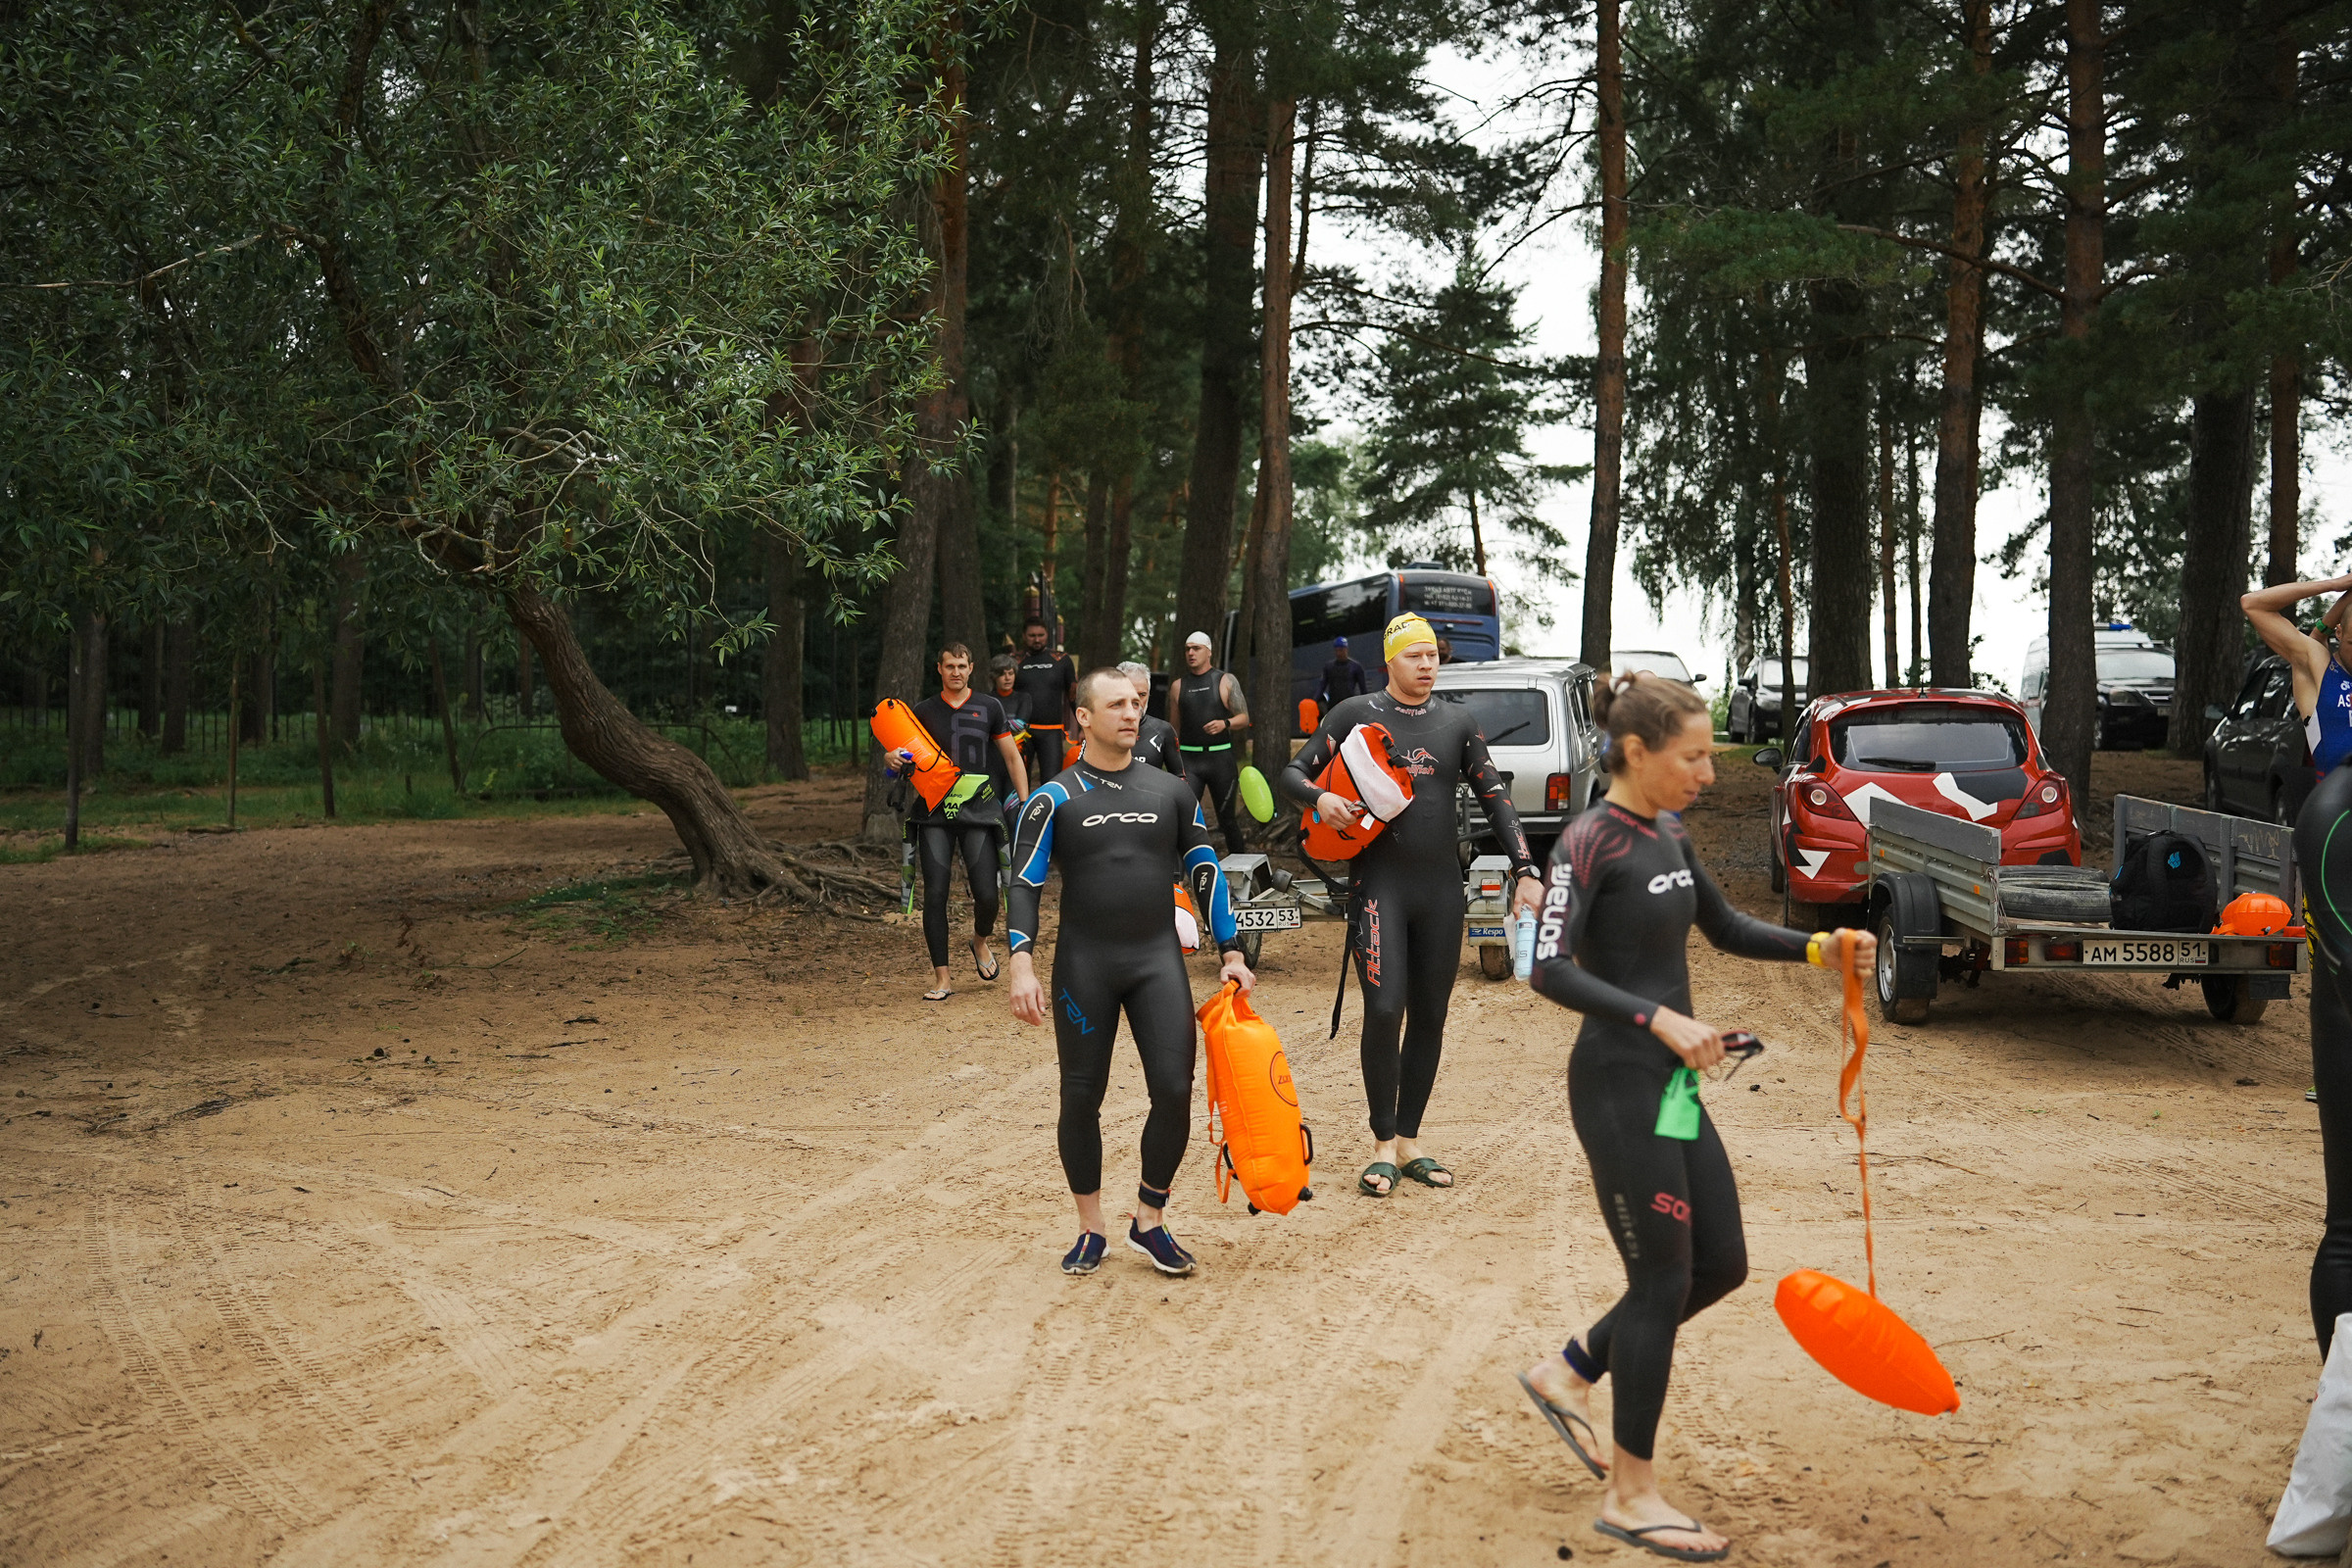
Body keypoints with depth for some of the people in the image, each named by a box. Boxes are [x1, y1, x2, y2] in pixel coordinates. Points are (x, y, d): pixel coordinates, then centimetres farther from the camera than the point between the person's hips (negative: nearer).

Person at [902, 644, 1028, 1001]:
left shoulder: (989, 707, 9)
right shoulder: (923, 711, 11)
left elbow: (1012, 758, 12)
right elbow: (903, 751, 16)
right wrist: (895, 758, -10)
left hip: (978, 811, -1)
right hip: (934, 814, 1)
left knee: (987, 894, -9)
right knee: (935, 894, -6)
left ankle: (980, 942, 26)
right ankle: (941, 978, 3)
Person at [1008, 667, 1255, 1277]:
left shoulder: (1171, 792, 8)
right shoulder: (1054, 798, 0)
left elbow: (1207, 873, 13)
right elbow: (1025, 884, -5)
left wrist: (1231, 954, 8)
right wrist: (1023, 966, -17)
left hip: (1158, 958, 2)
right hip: (1084, 961, -1)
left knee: (1174, 1090, -8)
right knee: (1081, 1098, 4)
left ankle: (1149, 1221, 10)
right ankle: (1090, 1230, 20)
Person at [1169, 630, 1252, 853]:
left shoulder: (1226, 681, 4)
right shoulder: (1178, 687, 10)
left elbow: (1244, 718, 1)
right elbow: (1174, 727, 15)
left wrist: (1225, 724, -20)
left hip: (1221, 758, -1)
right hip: (1189, 760, 1)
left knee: (1227, 818, 7)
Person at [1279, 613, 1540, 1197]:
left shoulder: (1457, 722, 11)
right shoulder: (1356, 713, 2)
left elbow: (1495, 799, 12)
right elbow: (1294, 772, 3)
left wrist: (1525, 871, 3)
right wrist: (1320, 799, -19)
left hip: (1441, 887, 4)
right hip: (1379, 883, -4)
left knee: (1430, 1017, 6)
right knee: (1385, 1010, -13)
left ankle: (1409, 1141, 19)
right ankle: (1383, 1147, 1)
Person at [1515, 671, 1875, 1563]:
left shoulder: (1667, 836, 10)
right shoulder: (1590, 842, -15)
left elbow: (1726, 929, 22)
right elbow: (1549, 969, -23)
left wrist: (1819, 949, 8)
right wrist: (1658, 1017, -30)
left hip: (1672, 1083, 9)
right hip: (1617, 1086, -9)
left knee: (1722, 1264, 13)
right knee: (1663, 1280, -1)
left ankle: (1568, 1373, 28)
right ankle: (1631, 1496, 14)